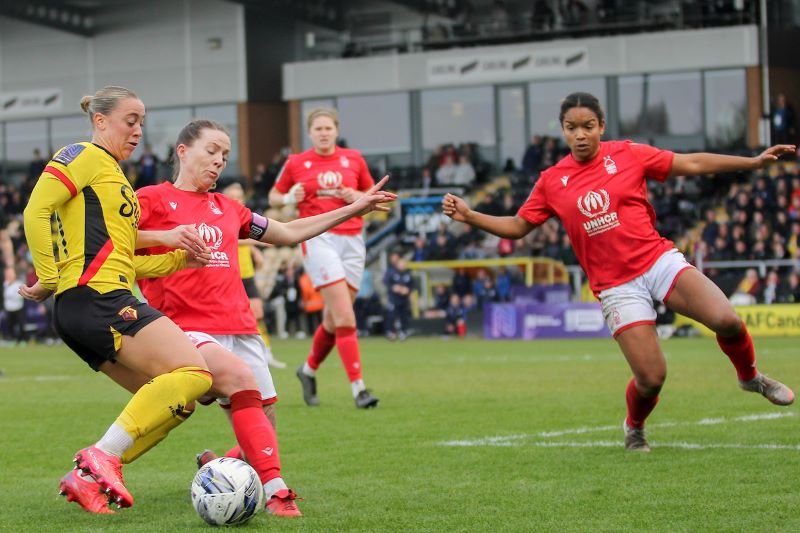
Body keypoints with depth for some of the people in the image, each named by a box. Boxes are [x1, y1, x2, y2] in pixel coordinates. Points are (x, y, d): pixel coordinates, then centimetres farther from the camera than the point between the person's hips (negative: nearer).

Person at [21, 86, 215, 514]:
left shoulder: (115, 175, 27)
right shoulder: (87, 156, -1)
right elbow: (36, 210, -13)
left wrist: (179, 259, 14)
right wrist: (48, 278, -13)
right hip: (96, 298, -10)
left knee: (170, 401, 6)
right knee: (193, 373, -18)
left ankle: (88, 476, 2)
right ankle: (104, 456, -21)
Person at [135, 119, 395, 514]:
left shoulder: (227, 208, 20)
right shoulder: (152, 199, 3)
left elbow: (288, 233, 29)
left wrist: (354, 209, 29)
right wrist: (165, 236, -23)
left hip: (240, 329, 6)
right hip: (185, 329, -6)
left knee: (262, 431, 1)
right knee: (240, 376, -33)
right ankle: (275, 490, -34)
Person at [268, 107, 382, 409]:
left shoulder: (354, 159, 9)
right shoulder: (296, 163, 4)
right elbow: (274, 197, 15)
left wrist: (358, 198, -4)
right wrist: (289, 198, -7)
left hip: (352, 240, 3)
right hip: (318, 239, -3)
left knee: (334, 318, 8)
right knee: (344, 316, -15)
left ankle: (309, 370, 34)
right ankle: (358, 387, -17)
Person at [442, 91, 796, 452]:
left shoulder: (627, 154, 1)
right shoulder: (552, 181, 3)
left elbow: (692, 164, 5)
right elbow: (517, 227, 12)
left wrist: (754, 161, 2)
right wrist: (468, 216, -1)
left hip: (660, 261, 1)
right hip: (616, 285, -1)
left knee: (726, 321, -21)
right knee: (651, 378, -11)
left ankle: (750, 377, 13)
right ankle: (634, 427, 25)